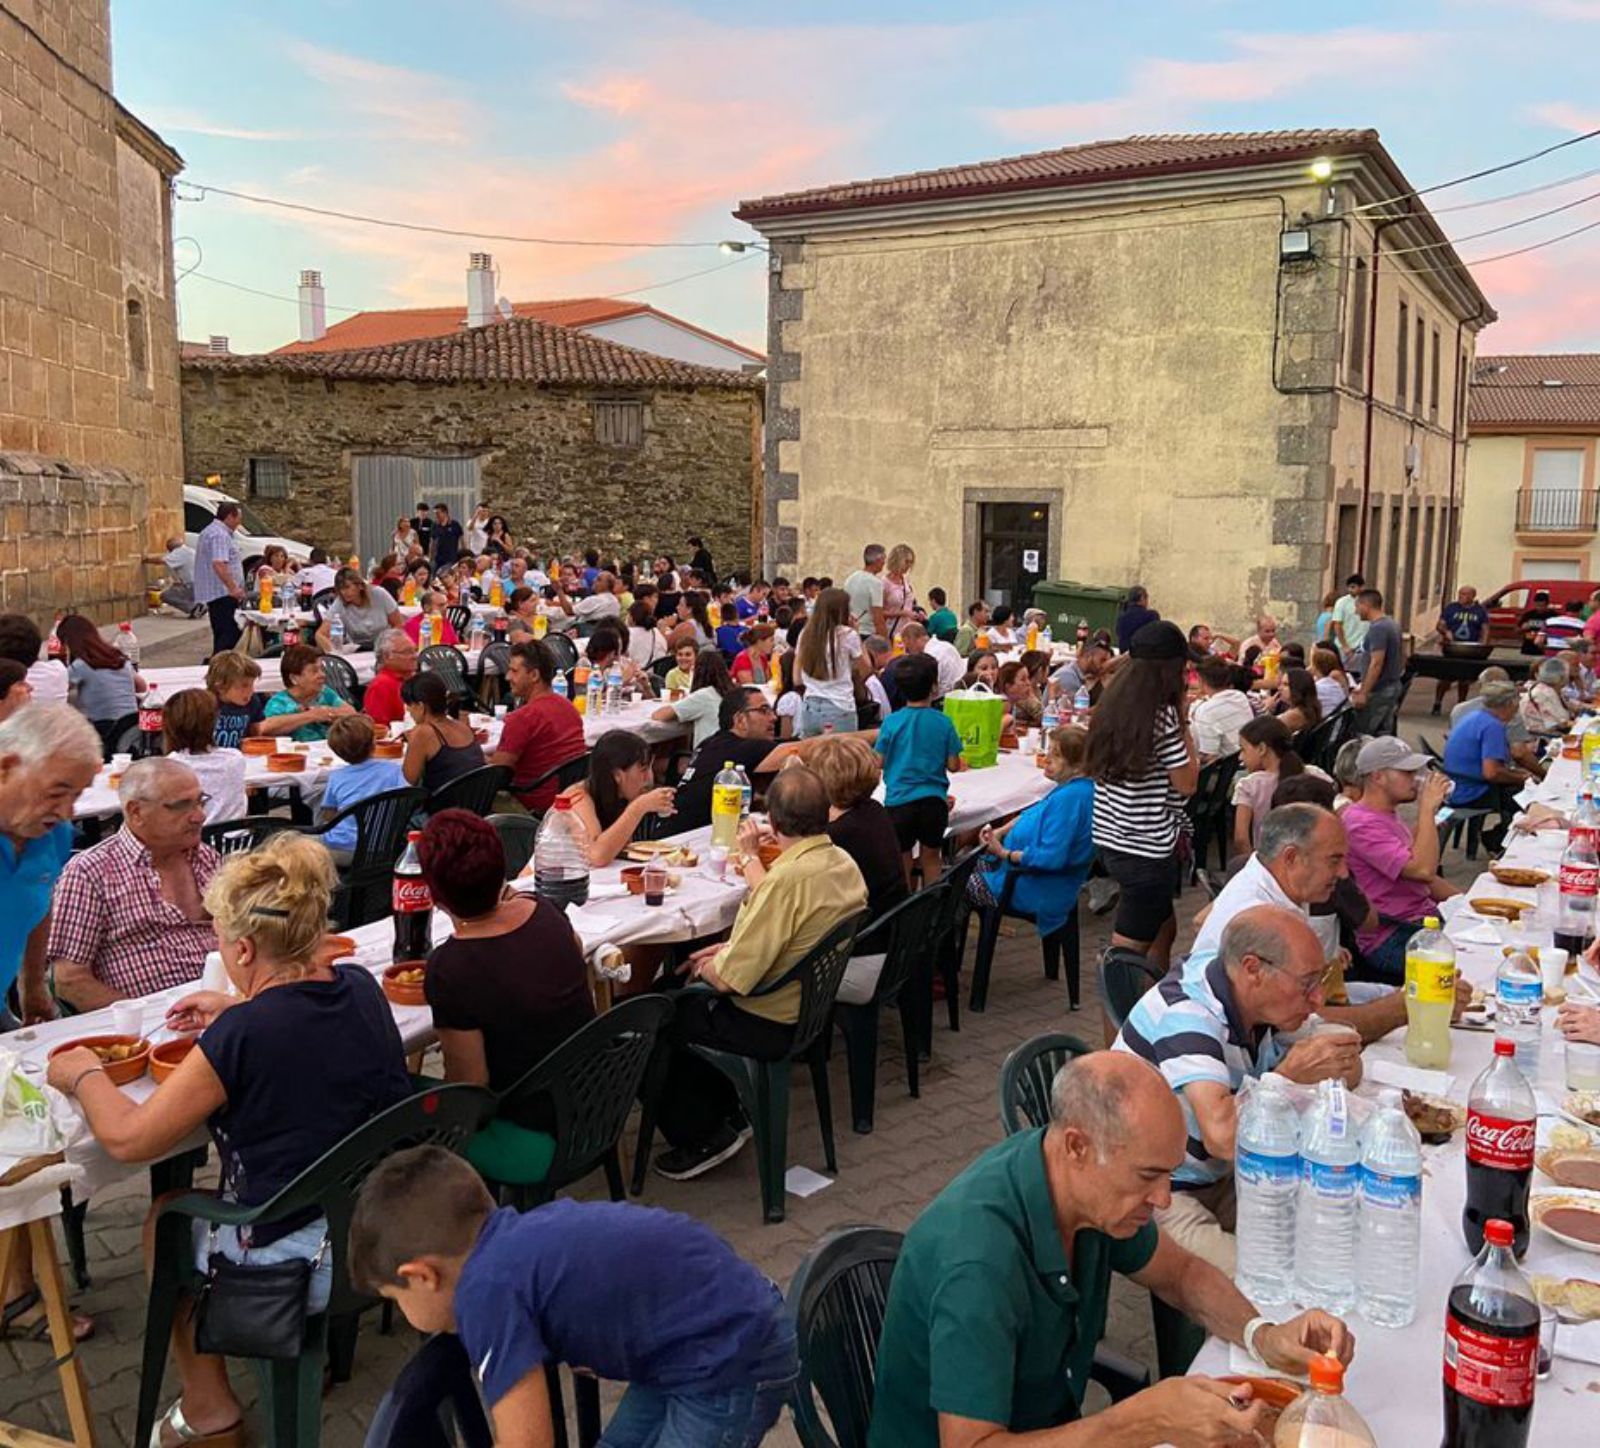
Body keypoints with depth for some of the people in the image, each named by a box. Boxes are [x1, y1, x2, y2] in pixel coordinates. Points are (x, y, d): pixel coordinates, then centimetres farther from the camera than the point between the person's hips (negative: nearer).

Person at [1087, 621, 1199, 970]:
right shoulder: (1162, 716, -17)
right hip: (1147, 849, -8)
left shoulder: (1112, 704, 5)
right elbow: (1186, 784, -11)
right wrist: (1184, 729, -2)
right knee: (1129, 952, 1)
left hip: (1110, 839, 8)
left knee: (1163, 928, 25)